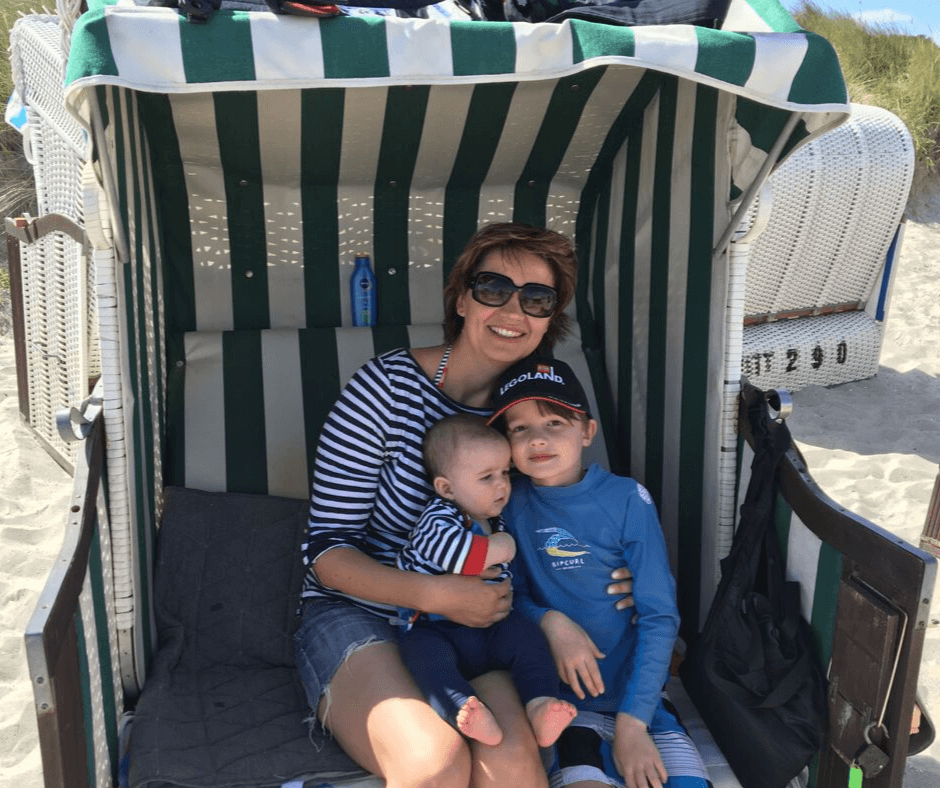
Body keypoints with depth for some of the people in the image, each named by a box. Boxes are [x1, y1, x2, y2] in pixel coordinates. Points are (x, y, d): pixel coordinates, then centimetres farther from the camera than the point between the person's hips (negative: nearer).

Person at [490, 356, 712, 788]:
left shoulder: (627, 500, -6)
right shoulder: (511, 504, -2)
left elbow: (659, 617, -6)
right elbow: (510, 595, 7)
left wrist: (633, 721, -12)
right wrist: (551, 623, -14)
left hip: (640, 693, 1)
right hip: (564, 699, 0)